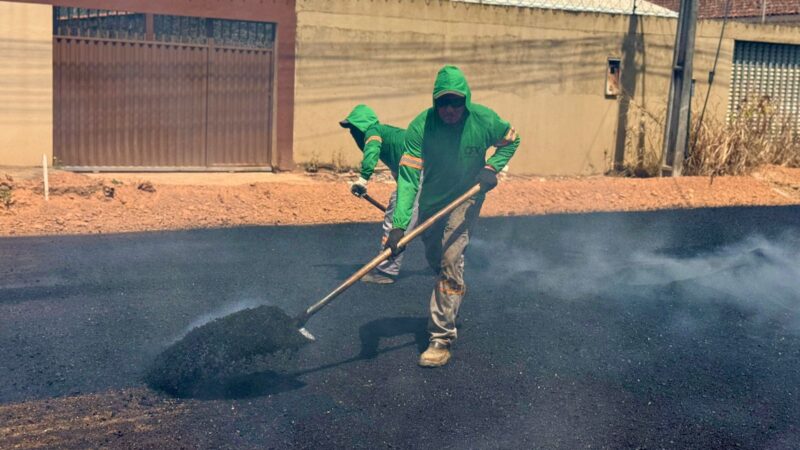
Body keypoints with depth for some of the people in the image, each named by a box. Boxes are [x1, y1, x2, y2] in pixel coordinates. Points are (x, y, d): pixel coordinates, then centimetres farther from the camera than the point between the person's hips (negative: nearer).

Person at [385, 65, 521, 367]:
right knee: (434, 258, 19)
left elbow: (511, 140, 2)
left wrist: (492, 167, -17)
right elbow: (408, 178, -30)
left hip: (466, 198, -2)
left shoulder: (484, 121, -21)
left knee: (450, 258, -18)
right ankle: (456, 291, 53)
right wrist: (399, 225, -40)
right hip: (431, 200, 2)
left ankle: (442, 337, -13)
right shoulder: (420, 127, -25)